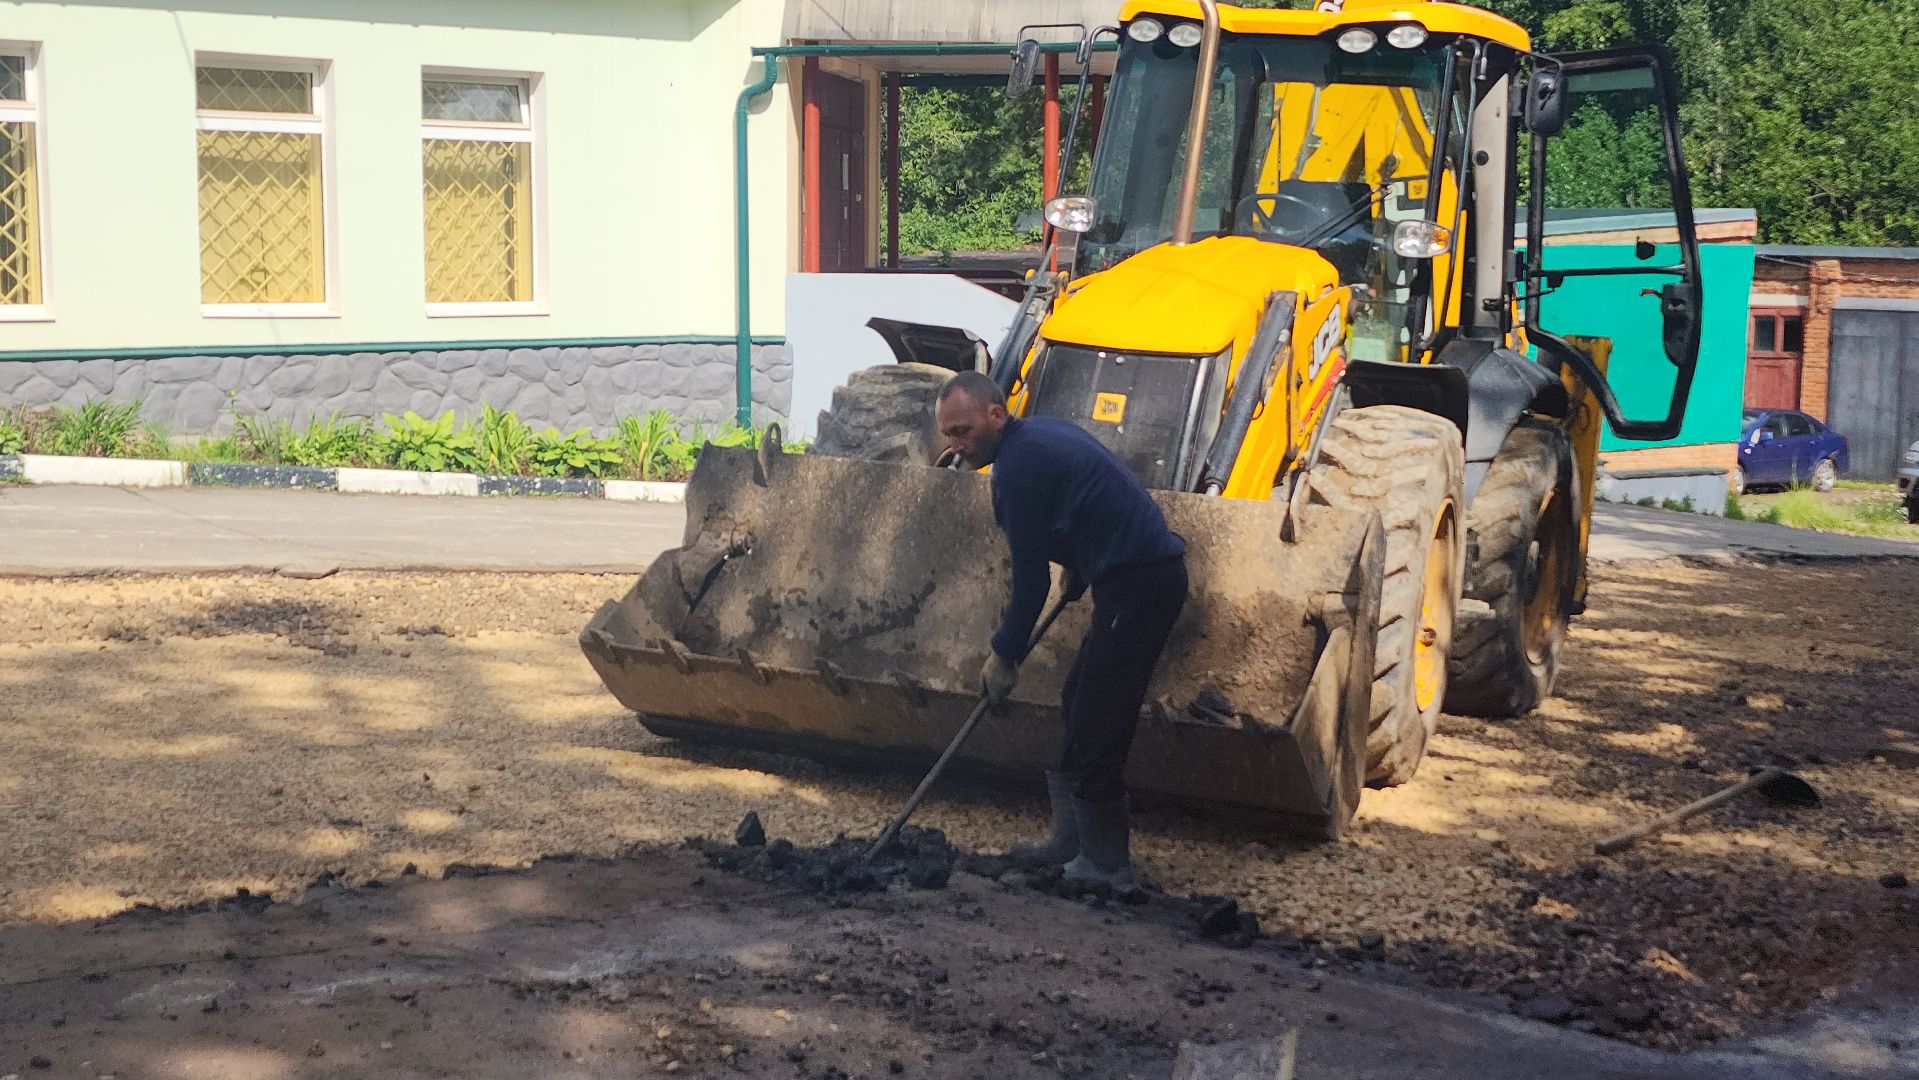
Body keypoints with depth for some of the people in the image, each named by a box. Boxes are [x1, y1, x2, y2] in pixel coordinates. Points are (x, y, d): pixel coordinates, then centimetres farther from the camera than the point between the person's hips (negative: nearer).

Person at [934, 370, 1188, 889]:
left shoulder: (1018, 466, -15)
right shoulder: (1039, 432, 15)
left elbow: (1031, 578, -12)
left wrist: (1004, 655, -2)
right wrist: (1077, 576, 24)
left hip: (1136, 585, -11)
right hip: (1152, 574, 11)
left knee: (1095, 724, -7)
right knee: (1079, 707, 16)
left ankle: (1105, 865, -1)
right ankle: (1071, 844, 22)